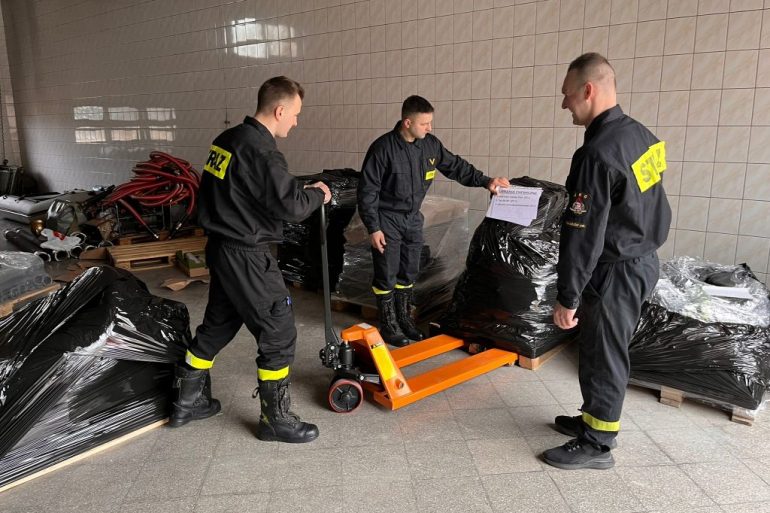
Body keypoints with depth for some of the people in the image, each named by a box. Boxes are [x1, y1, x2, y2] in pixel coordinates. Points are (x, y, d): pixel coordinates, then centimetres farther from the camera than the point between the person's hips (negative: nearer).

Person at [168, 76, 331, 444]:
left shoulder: (226, 140, 8)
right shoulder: (262, 151, -21)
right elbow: (291, 206, -24)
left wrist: (300, 190, 12)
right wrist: (318, 194, -4)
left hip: (221, 248, 10)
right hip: (247, 257, -9)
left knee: (217, 325, 22)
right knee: (278, 334, 2)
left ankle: (188, 401, 36)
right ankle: (275, 419, 15)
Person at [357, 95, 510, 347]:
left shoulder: (430, 144, -4)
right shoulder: (383, 148, -20)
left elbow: (455, 166, 10)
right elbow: (367, 191, -16)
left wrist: (485, 181, 1)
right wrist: (373, 228, -16)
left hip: (413, 218, 6)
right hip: (387, 220, -6)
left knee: (409, 272, 14)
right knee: (387, 275, 2)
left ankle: (404, 317, 30)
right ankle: (388, 325, 17)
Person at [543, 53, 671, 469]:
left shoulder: (598, 153, -25)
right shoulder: (641, 135, 5)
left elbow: (583, 236, -24)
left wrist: (567, 297, -18)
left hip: (616, 271, -9)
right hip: (642, 260, 9)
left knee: (602, 356, 4)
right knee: (607, 351, 21)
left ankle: (597, 444, 20)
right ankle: (595, 419, 37)